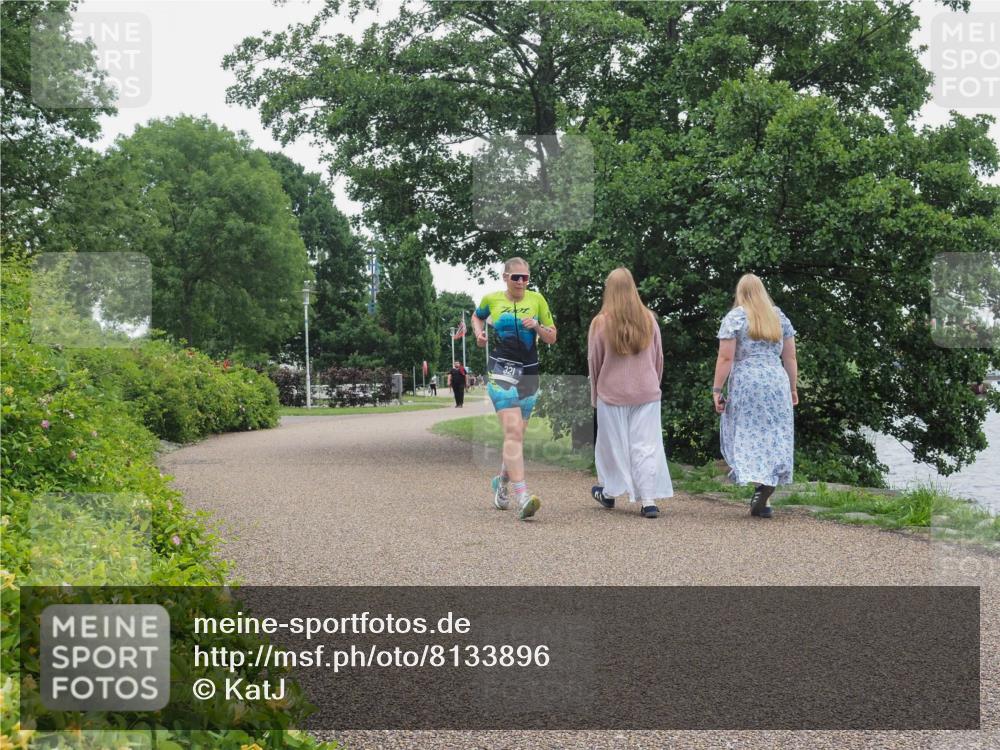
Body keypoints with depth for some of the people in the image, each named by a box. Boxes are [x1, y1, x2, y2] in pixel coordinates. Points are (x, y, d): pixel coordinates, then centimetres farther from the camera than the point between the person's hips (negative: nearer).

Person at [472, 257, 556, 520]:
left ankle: (502, 481, 38)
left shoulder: (536, 299, 4)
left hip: (529, 373, 3)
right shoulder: (491, 299, 3)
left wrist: (537, 327, -12)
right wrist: (479, 333, 6)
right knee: (513, 430, -20)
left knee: (516, 435, 11)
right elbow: (477, 317, 25)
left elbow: (552, 338, 7)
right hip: (500, 370, -3)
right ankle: (521, 496, -30)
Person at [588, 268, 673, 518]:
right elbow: (658, 358, 10)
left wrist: (595, 394, 15)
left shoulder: (601, 322, -8)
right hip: (647, 392, 2)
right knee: (646, 445, 1)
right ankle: (649, 500, -4)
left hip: (612, 392, -1)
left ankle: (610, 493, 27)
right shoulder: (649, 319, 0)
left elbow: (594, 362, 1)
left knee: (614, 444, 12)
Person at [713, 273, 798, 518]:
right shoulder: (780, 317, 12)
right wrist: (792, 388, 20)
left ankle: (759, 486, -18)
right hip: (777, 383, 3)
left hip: (745, 384, -3)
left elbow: (725, 358, -7)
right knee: (774, 438, 5)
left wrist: (716, 390, -4)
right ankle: (763, 498, -3)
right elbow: (790, 357, 12)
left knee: (747, 437, 1)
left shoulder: (734, 317, 0)